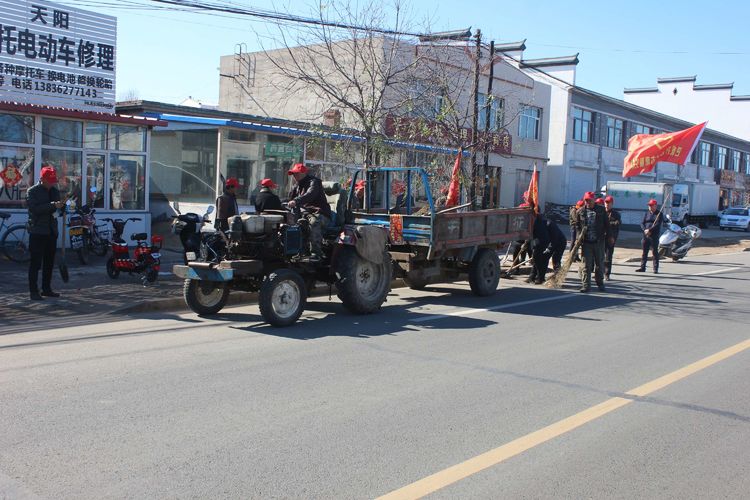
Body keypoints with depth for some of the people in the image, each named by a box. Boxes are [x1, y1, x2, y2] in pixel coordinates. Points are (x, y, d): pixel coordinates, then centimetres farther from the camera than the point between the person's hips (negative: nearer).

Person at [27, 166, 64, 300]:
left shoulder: (55, 191, 13)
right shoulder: (32, 191, -6)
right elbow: (35, 208, -20)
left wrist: (61, 206, -4)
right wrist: (53, 205, -27)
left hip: (51, 231, 6)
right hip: (37, 232, -6)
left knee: (49, 262, 11)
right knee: (36, 262, -4)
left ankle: (46, 289, 20)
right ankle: (33, 291, -1)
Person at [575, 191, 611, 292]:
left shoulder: (601, 210, 3)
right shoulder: (580, 211, 4)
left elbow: (606, 224, 6)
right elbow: (577, 226, 8)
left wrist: (608, 237, 0)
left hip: (599, 242, 0)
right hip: (586, 242, 0)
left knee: (599, 263, 9)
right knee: (586, 265, -2)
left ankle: (600, 283, 23)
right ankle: (586, 285, 1)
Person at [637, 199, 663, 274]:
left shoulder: (659, 214, -1)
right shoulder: (647, 213, 13)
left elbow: (658, 224, -12)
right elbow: (642, 223, 7)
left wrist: (649, 230, -22)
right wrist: (645, 230, -12)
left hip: (654, 236, -5)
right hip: (646, 235, 5)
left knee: (655, 252, -2)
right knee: (644, 252, 8)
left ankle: (656, 269, 1)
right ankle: (642, 267, 14)